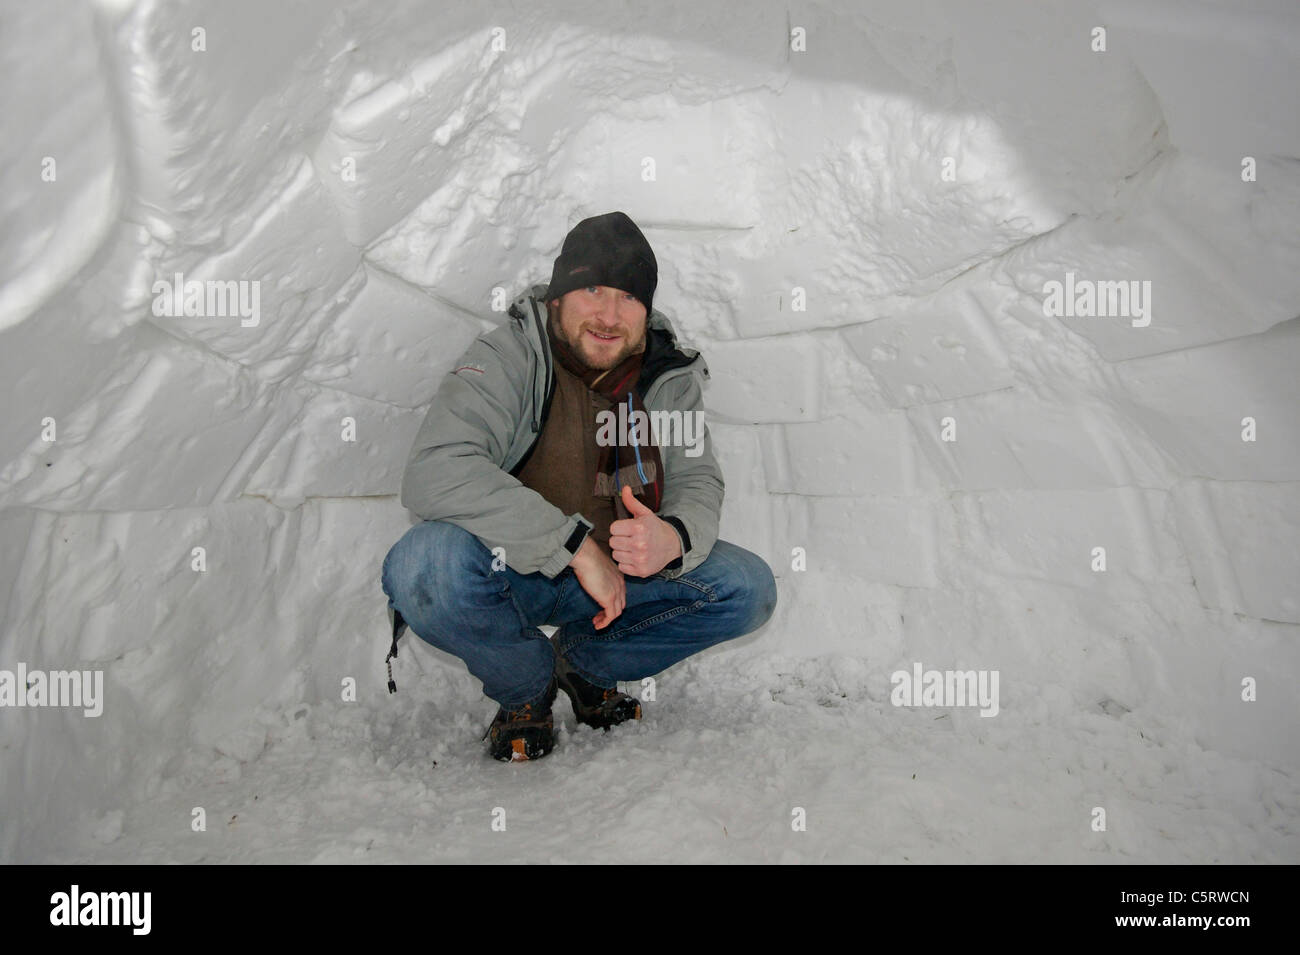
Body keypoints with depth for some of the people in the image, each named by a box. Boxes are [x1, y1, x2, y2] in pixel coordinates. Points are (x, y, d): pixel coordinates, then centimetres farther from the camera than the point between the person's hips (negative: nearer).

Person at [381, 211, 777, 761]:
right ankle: (525, 685, -3)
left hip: (617, 575, 4)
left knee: (748, 590, -11)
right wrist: (577, 545, -36)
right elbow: (433, 475, -35)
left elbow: (698, 481, -2)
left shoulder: (670, 376, -5)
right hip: (508, 571, -4)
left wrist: (673, 539, -30)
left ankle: (585, 665, 11)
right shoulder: (506, 359, -20)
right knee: (425, 566, -36)